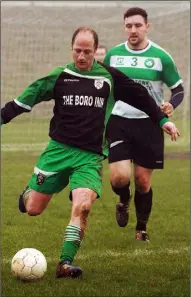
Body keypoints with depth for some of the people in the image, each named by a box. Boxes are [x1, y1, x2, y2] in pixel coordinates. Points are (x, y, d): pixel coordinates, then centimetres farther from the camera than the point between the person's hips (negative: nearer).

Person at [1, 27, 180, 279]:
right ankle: (28, 192, 39)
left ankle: (65, 263, -17)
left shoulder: (110, 77, 5)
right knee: (33, 209, 1)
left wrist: (162, 119, 16)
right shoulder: (60, 76, 5)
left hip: (90, 157, -1)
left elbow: (139, 95, 16)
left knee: (82, 206, -24)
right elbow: (27, 98, 8)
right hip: (58, 149, 1)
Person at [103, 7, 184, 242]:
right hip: (119, 122, 1)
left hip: (148, 123, -1)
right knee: (120, 177, -16)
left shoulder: (161, 57, -5)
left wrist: (171, 105, -19)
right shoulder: (113, 55, 1)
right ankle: (124, 200, 21)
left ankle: (141, 229, 26)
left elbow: (178, 89, 2)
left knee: (143, 181, 4)